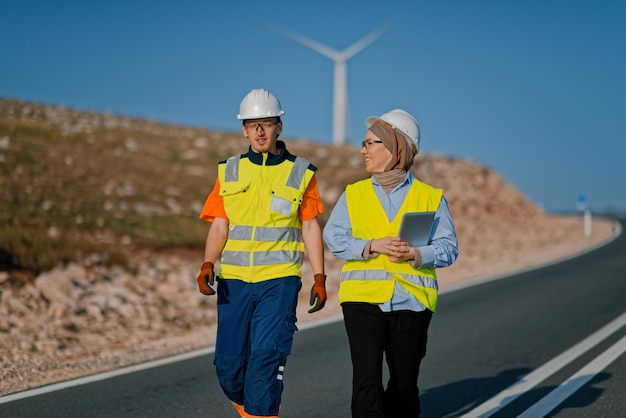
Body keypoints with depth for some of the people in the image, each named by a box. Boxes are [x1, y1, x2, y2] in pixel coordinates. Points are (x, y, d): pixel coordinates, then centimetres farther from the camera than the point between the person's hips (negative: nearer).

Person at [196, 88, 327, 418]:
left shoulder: (300, 173, 4)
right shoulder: (229, 172, 9)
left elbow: (310, 228, 7)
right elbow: (219, 226, 5)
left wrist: (319, 278, 1)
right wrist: (207, 266, -10)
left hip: (279, 280, -2)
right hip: (234, 279, 3)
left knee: (266, 357, -13)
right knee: (228, 363, 4)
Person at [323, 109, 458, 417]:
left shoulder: (430, 197, 5)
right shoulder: (354, 194, 9)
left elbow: (448, 247, -1)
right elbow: (334, 237, -1)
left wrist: (416, 255, -20)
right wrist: (373, 246, -16)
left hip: (411, 301, 0)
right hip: (363, 299, 0)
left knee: (405, 383, 10)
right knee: (366, 378, -13)